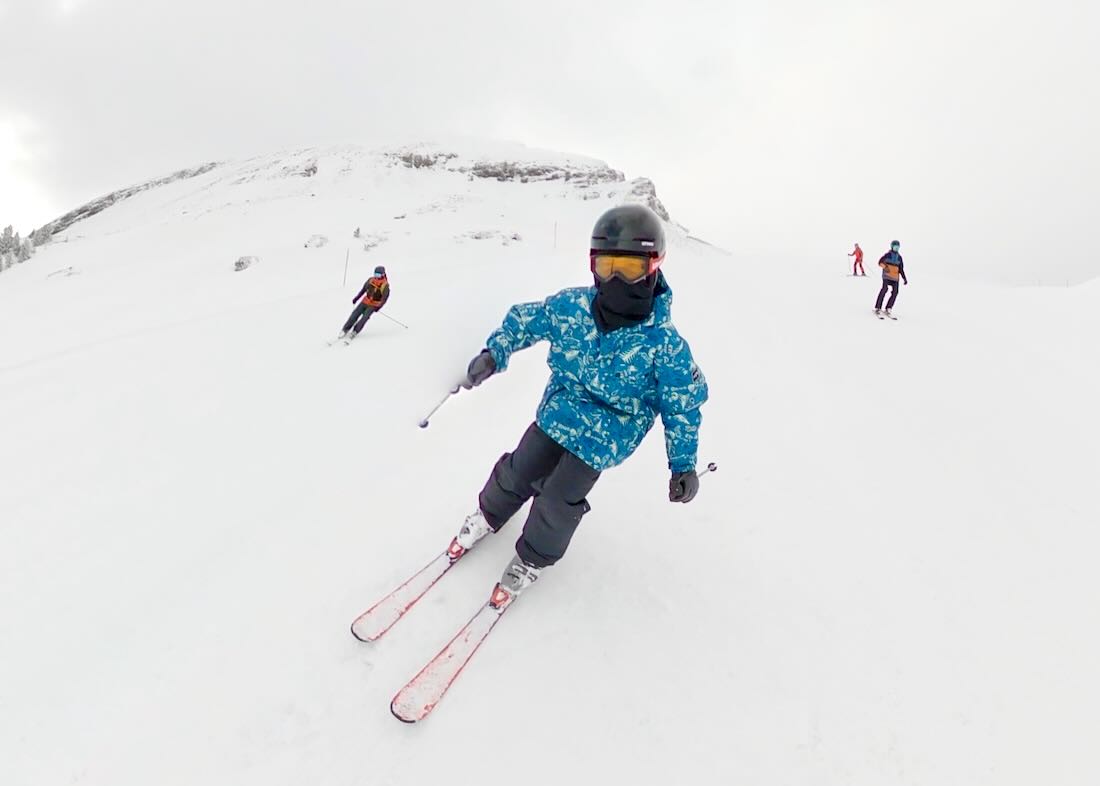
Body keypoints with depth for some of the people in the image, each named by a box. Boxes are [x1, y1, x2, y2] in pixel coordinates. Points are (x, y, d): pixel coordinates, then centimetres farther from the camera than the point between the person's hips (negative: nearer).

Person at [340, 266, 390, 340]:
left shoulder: (385, 285, -15)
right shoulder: (371, 280, 1)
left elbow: (385, 298, -18)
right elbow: (363, 289, 14)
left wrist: (379, 306, -29)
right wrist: (356, 298, 15)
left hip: (373, 305, -5)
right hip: (365, 301, 5)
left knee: (364, 318, -17)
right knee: (354, 315, -2)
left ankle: (354, 332, -9)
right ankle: (345, 330, 7)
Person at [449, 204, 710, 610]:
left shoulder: (665, 343, -24)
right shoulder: (571, 305, -16)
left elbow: (684, 404, -11)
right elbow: (526, 319, 4)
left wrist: (683, 464, -6)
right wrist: (493, 353, 1)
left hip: (604, 436, -3)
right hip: (556, 413, 4)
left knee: (558, 502, -2)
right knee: (518, 472, 11)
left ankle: (531, 560, 29)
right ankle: (488, 515, 45)